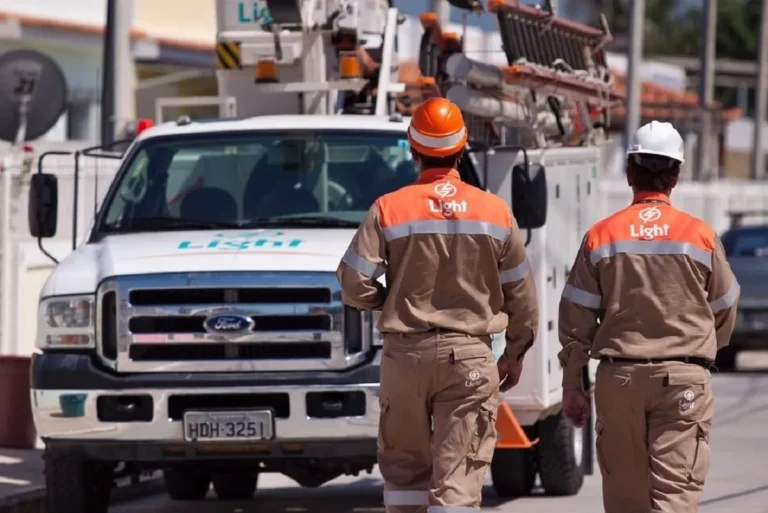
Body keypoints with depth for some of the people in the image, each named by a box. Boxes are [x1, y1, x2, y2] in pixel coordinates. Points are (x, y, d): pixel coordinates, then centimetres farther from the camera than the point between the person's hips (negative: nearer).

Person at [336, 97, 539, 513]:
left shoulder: (389, 209, -5)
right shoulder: (496, 212, 1)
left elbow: (354, 286, -8)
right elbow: (521, 294, 7)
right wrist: (516, 353, 20)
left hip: (405, 353, 0)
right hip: (470, 355, 0)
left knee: (404, 464, 14)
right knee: (458, 475, -1)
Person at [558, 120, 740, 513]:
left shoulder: (602, 236, 1)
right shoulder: (701, 236, -1)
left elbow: (575, 320, 2)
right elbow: (724, 314, 10)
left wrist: (572, 386, 11)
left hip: (619, 377, 2)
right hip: (683, 378, -2)